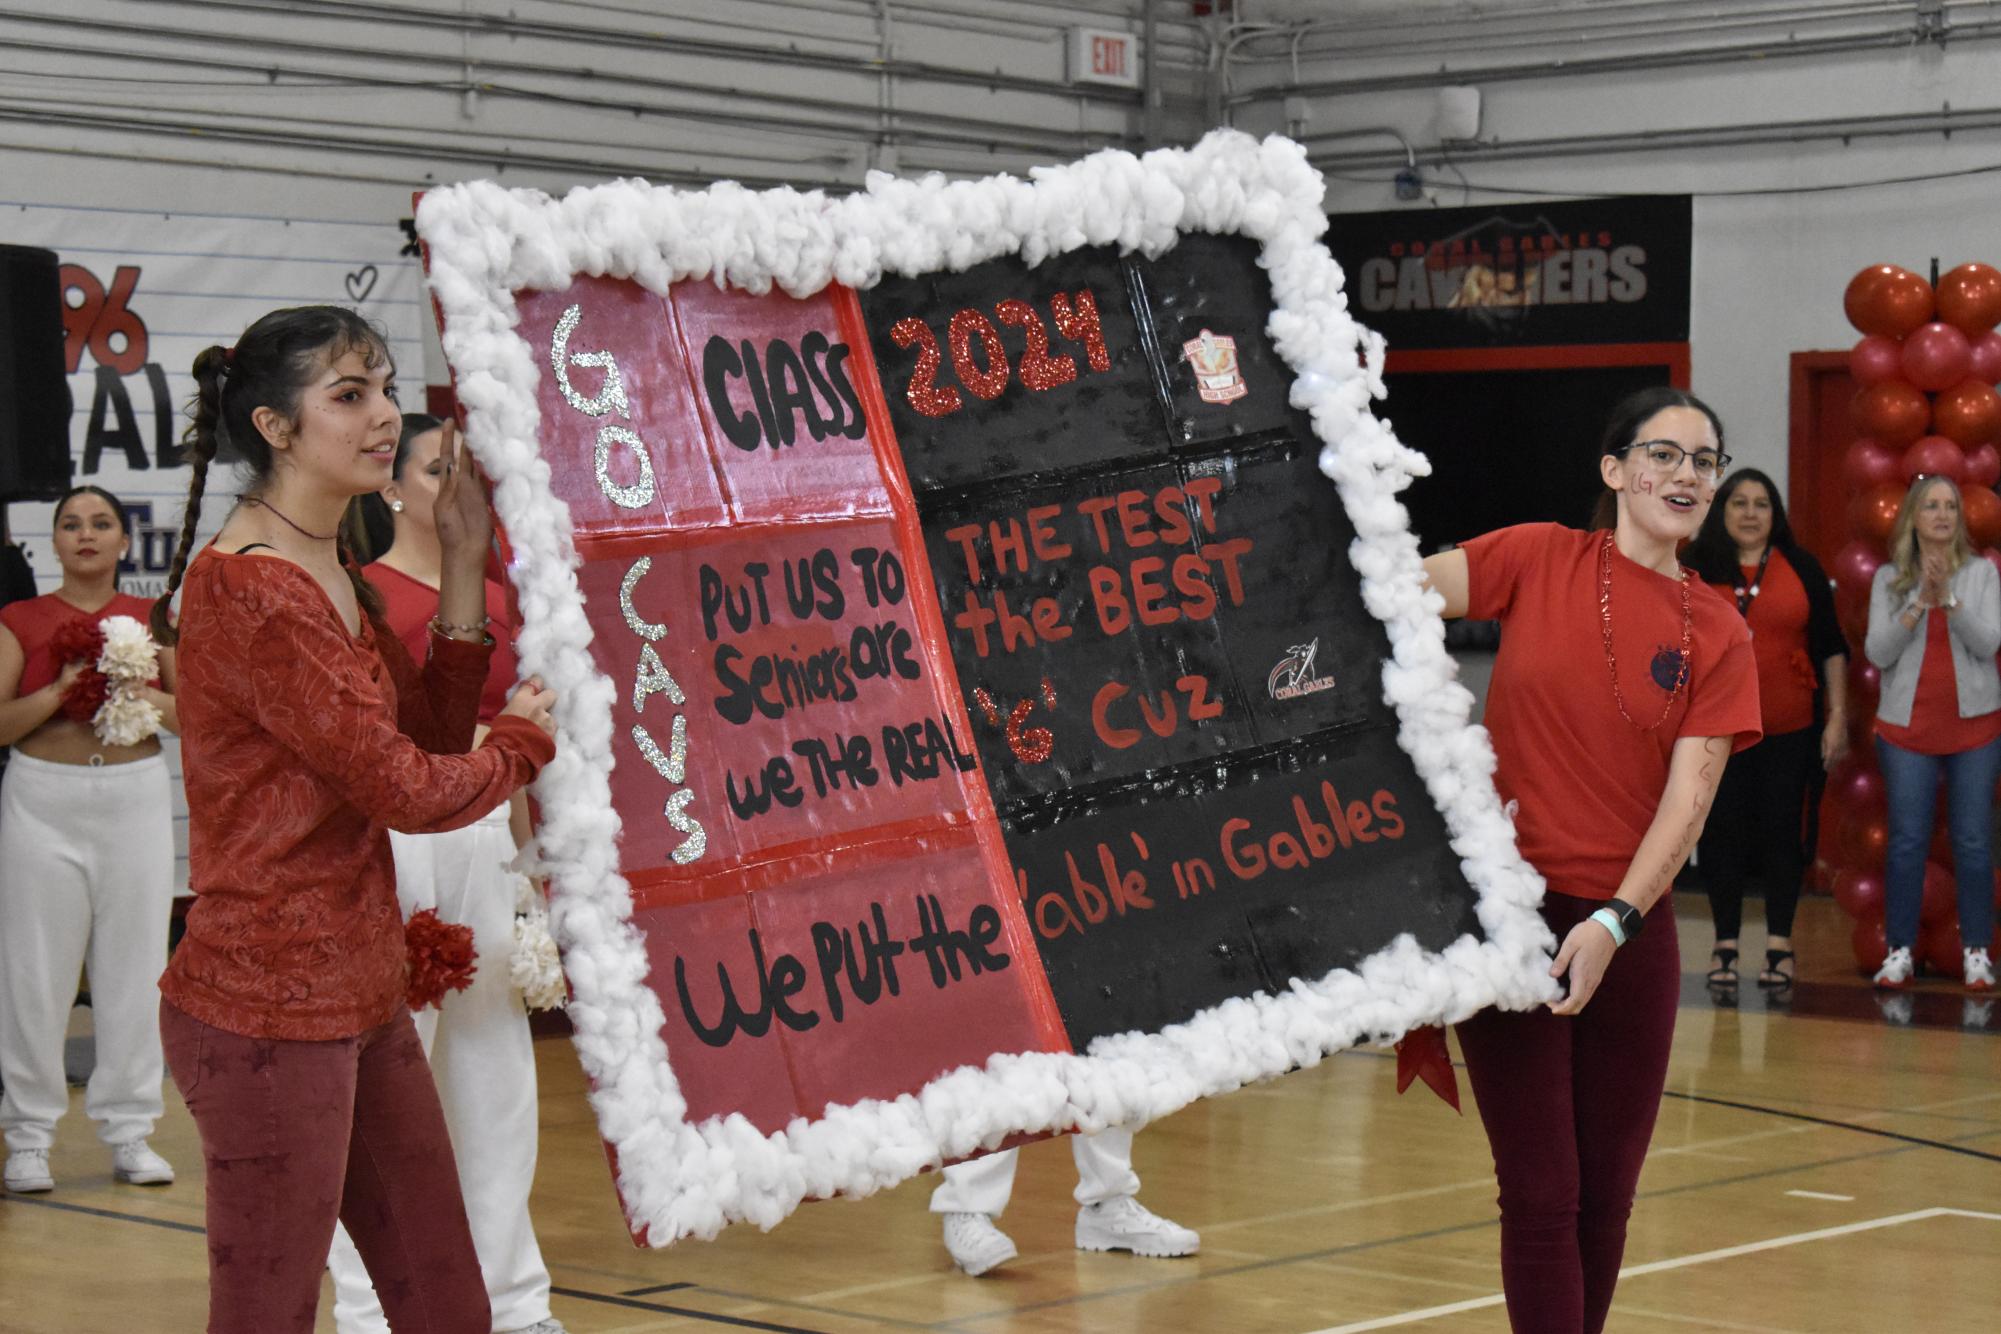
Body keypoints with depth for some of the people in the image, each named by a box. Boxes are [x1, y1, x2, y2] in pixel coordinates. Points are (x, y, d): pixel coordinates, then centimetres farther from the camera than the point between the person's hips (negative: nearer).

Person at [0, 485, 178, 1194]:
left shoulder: (153, 620, 8)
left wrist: (144, 695, -12)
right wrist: (59, 692, -16)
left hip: (137, 798, 2)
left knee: (134, 964, 3)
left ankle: (129, 1130, 12)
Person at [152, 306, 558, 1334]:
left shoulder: (333, 574, 14)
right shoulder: (248, 588, -17)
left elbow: (432, 731, 11)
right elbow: (403, 789, -17)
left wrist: (465, 562, 8)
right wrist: (525, 738, 2)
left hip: (361, 1002, 9)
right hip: (267, 1012, -9)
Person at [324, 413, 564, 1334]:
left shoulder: (496, 598, 13)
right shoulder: (362, 593, -6)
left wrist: (529, 857, 16)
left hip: (486, 833, 6)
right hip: (395, 834, -6)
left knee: (496, 1068, 10)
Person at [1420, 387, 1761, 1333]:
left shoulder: (1719, 635, 3)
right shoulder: (1540, 559, -1)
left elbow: (1689, 797, -5)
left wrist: (1615, 923, -17)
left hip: (1626, 931, 3)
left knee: (1606, 1195, 9)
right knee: (1542, 1194, -4)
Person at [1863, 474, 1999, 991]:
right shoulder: (1889, 578, 3)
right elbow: (1878, 652, -5)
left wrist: (1948, 599, -20)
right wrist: (1919, 604, -17)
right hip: (1907, 726, 0)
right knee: (1907, 842, 0)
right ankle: (1900, 952, 5)